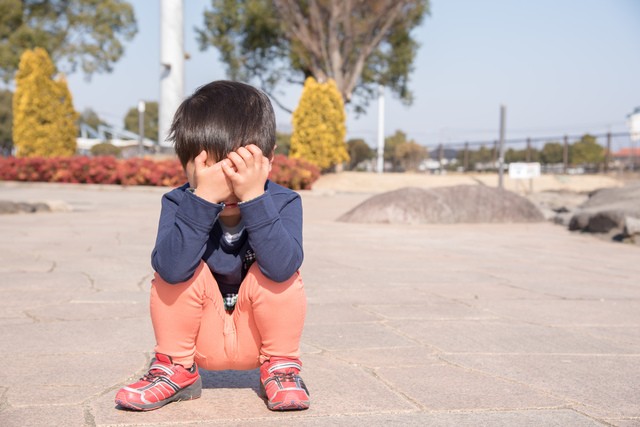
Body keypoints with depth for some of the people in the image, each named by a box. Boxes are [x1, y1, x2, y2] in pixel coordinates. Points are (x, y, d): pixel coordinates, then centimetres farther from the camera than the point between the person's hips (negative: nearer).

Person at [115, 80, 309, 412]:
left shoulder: (283, 203, -17)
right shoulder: (178, 203, -17)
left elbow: (282, 267, -36)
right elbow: (171, 269, -36)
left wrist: (254, 197, -41)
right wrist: (204, 198, -41)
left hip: (255, 333, 0)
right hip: (199, 336, 1)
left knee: (278, 274, -27)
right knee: (176, 270, -24)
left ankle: (281, 367, -3)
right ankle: (176, 369, -2)